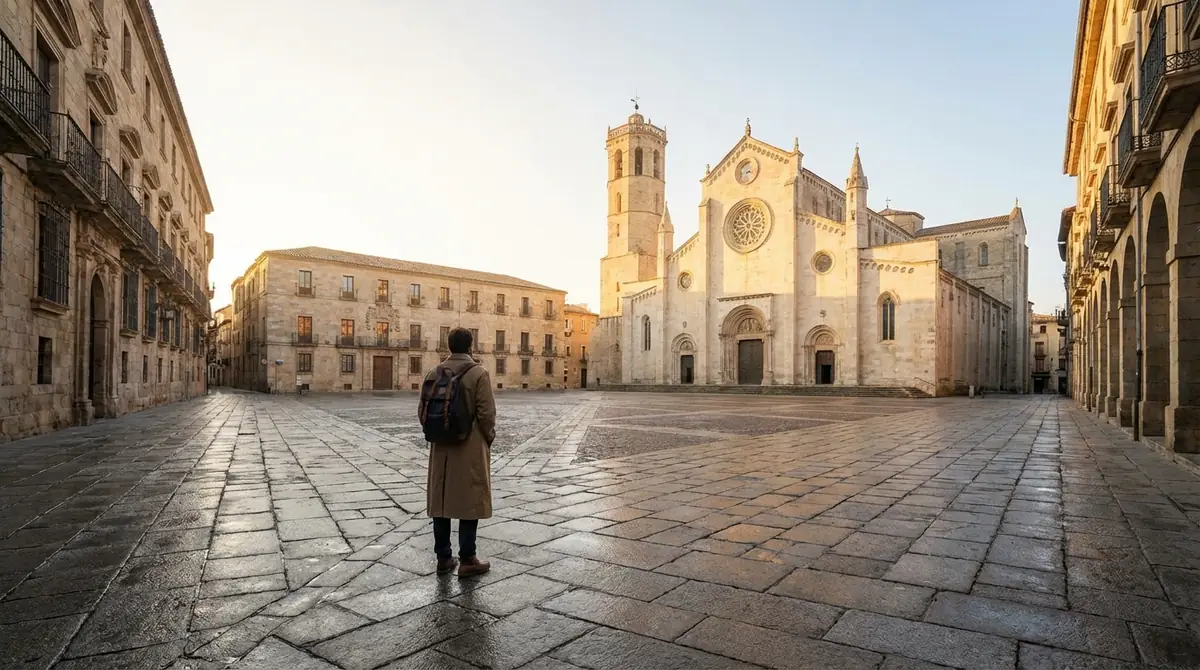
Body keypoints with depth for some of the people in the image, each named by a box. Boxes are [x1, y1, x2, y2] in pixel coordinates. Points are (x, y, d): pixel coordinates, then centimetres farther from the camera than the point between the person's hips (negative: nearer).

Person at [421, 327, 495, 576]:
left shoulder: (434, 373, 3)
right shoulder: (478, 373, -12)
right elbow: (486, 413, -15)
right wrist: (489, 437, 1)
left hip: (441, 448, 5)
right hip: (471, 448, -5)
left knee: (441, 500, 12)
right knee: (470, 501, 3)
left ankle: (444, 557, 19)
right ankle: (467, 560, 8)